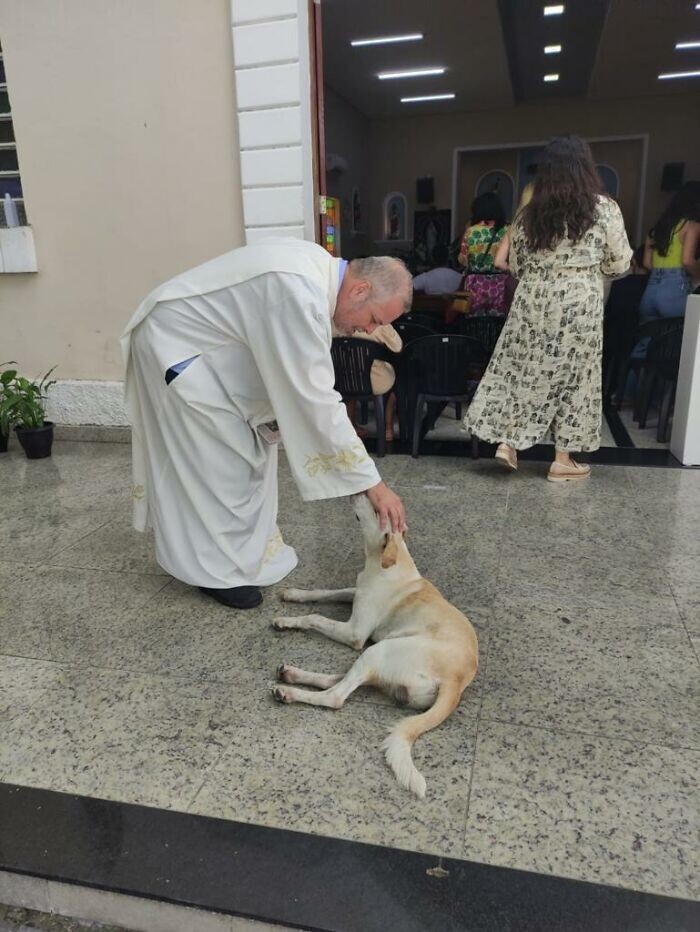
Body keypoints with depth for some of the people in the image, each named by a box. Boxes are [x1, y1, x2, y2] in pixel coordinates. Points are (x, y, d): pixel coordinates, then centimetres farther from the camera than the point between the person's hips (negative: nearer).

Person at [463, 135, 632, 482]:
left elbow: (516, 266, 12)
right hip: (579, 305, -3)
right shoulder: (604, 208, -3)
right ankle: (562, 459, 12)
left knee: (524, 370, 11)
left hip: (533, 303, 3)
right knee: (572, 375, 5)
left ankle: (507, 442, 8)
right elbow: (619, 264, 1)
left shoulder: (529, 213, 5)